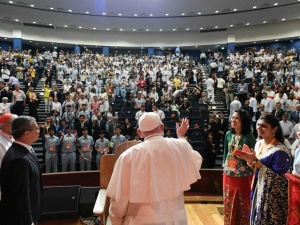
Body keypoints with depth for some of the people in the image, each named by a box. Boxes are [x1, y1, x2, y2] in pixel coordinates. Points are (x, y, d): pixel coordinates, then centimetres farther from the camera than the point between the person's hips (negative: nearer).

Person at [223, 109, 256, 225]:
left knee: (243, 203, 11)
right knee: (229, 202, 16)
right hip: (229, 175, 5)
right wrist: (225, 166, 9)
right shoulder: (228, 134, 2)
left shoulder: (249, 136, -12)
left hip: (243, 175, -5)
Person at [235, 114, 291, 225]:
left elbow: (277, 177, -24)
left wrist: (256, 161, -25)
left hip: (273, 195, -7)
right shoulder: (258, 143, 3)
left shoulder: (280, 150, -22)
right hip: (258, 188, 7)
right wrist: (249, 160, -10)